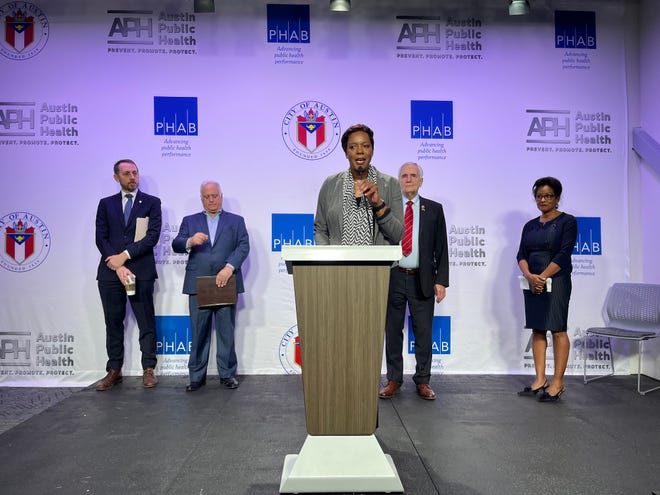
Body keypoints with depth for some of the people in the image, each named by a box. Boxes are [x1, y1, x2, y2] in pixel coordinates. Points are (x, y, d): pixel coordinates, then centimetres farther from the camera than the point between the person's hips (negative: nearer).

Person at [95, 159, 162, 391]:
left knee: (146, 322, 2)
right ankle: (114, 371, 19)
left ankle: (148, 370, 11)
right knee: (113, 322, 9)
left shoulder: (152, 202, 6)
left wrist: (125, 255, -12)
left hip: (141, 271, -2)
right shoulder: (106, 204, 12)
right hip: (110, 271, 3)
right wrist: (117, 266, -9)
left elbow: (153, 235, -5)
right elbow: (101, 238, 3)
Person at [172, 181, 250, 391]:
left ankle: (227, 374, 14)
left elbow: (243, 246, 0)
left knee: (226, 332, 3)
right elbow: (176, 245, 5)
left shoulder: (236, 221, 13)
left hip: (225, 284, -1)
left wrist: (229, 267, -16)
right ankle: (197, 376, 14)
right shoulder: (190, 221, 17)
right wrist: (190, 241, -18)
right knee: (199, 333, 4)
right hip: (198, 286, 1)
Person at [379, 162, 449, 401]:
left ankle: (423, 381, 21)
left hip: (422, 280, 0)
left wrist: (441, 280, -4)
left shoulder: (434, 209, 5)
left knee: (424, 333, 6)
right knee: (393, 332, 9)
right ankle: (393, 380, 22)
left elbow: (441, 248, 3)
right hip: (393, 278, 1)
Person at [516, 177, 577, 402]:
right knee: (537, 330, 7)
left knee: (558, 330, -4)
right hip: (532, 283, 6)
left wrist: (542, 277, -17)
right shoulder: (530, 226, 14)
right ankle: (540, 380, 13)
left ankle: (557, 382, 2)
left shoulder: (567, 221, -1)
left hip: (556, 281, -5)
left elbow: (564, 253, -11)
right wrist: (528, 275, -13)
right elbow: (521, 254, 6)